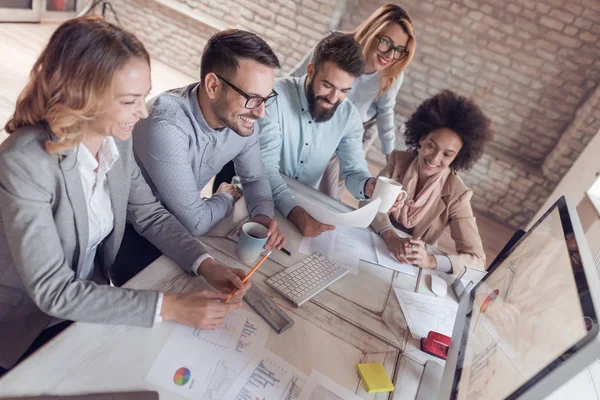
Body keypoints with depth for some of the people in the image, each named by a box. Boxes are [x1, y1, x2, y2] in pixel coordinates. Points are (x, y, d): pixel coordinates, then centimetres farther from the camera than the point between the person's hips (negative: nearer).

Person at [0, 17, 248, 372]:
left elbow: (150, 214, -2)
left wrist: (206, 265, -17)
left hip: (91, 295, 5)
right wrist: (169, 307, -32)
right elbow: (52, 291, -29)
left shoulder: (117, 138, -11)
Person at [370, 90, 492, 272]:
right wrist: (391, 237, -32)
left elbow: (477, 260, -19)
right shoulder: (399, 161, -8)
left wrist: (429, 261, -36)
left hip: (412, 267, -1)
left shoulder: (456, 195, -15)